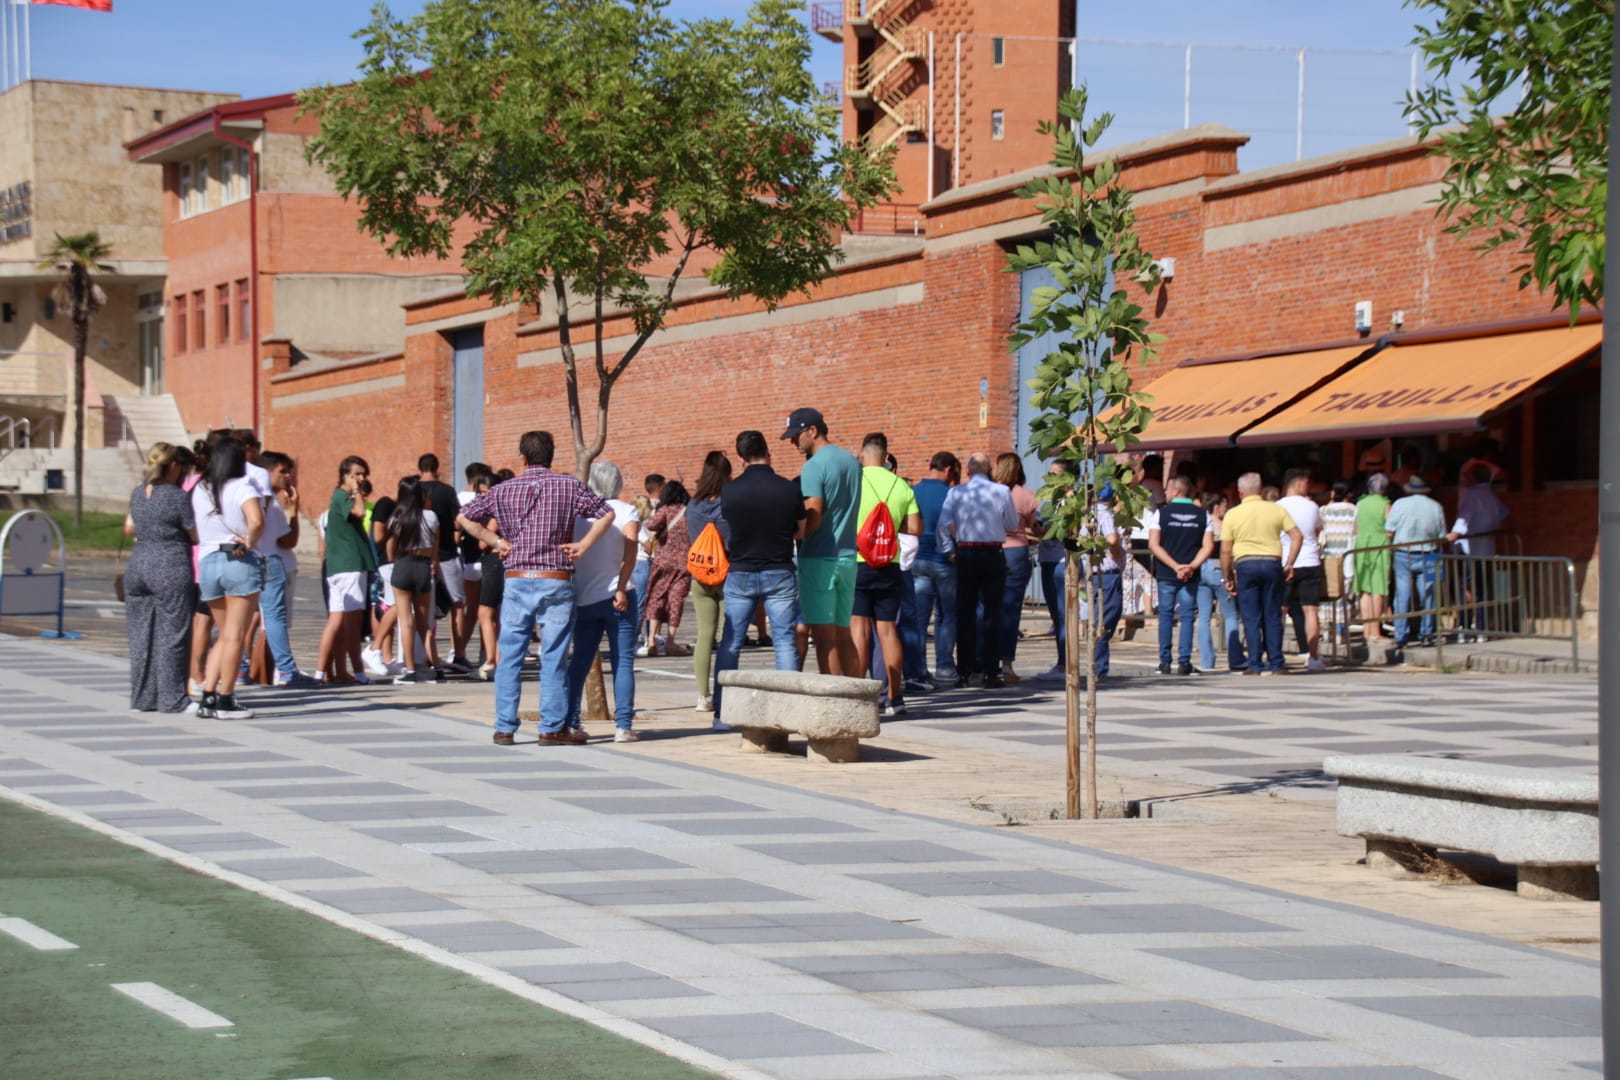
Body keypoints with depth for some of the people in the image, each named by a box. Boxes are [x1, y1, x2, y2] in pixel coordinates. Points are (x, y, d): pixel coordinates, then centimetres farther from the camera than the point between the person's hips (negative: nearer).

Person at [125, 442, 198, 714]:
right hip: (171, 567, -6)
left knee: (141, 634, 11)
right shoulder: (179, 497, -11)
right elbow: (196, 535, -5)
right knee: (172, 635, 0)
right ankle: (172, 699, 2)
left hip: (137, 566, 6)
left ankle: (142, 697, 16)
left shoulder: (138, 494, 8)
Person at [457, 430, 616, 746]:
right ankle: (553, 727, 7)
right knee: (554, 658, 4)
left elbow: (463, 519, 9)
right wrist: (583, 545, -2)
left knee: (509, 657, 7)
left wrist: (495, 541, 9)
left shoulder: (503, 490, 4)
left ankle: (505, 728, 7)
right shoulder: (568, 486, -1)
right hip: (556, 582, -1)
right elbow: (606, 514, -4)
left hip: (516, 581, 1)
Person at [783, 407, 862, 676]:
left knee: (824, 637, -5)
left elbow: (812, 520, -19)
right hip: (847, 556, 8)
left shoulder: (814, 467, -13)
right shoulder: (851, 461, 12)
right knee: (843, 634, 13)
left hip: (819, 559, -8)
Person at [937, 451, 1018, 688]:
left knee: (965, 613, 8)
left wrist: (949, 551, 6)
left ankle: (964, 671, 8)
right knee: (992, 612, 3)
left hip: (965, 555, 1)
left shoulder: (956, 493, -2)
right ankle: (990, 672, 0)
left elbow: (943, 526, -4)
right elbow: (1012, 524, 6)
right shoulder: (1002, 492, -4)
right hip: (993, 554, -1)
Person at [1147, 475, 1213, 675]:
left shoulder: (1161, 513, -2)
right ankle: (1184, 662, -3)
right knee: (1187, 616, 4)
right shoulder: (1202, 514, 3)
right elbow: (1208, 546, -4)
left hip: (1166, 574, -1)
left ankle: (1165, 662, 7)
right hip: (1191, 575, 1)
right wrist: (1191, 566, -10)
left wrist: (1175, 566, -10)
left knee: (1165, 615, 9)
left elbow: (1154, 544, -8)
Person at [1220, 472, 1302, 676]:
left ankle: (1256, 665, -1)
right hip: (1272, 563, 1)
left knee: (1251, 619, 2)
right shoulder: (1276, 510, 5)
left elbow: (1225, 551, 0)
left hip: (1245, 565, -1)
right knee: (1273, 617, 8)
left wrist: (1227, 578, 8)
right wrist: (1289, 563, 5)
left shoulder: (1232, 514, 1)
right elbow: (1297, 536, 0)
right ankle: (1275, 664, 7)